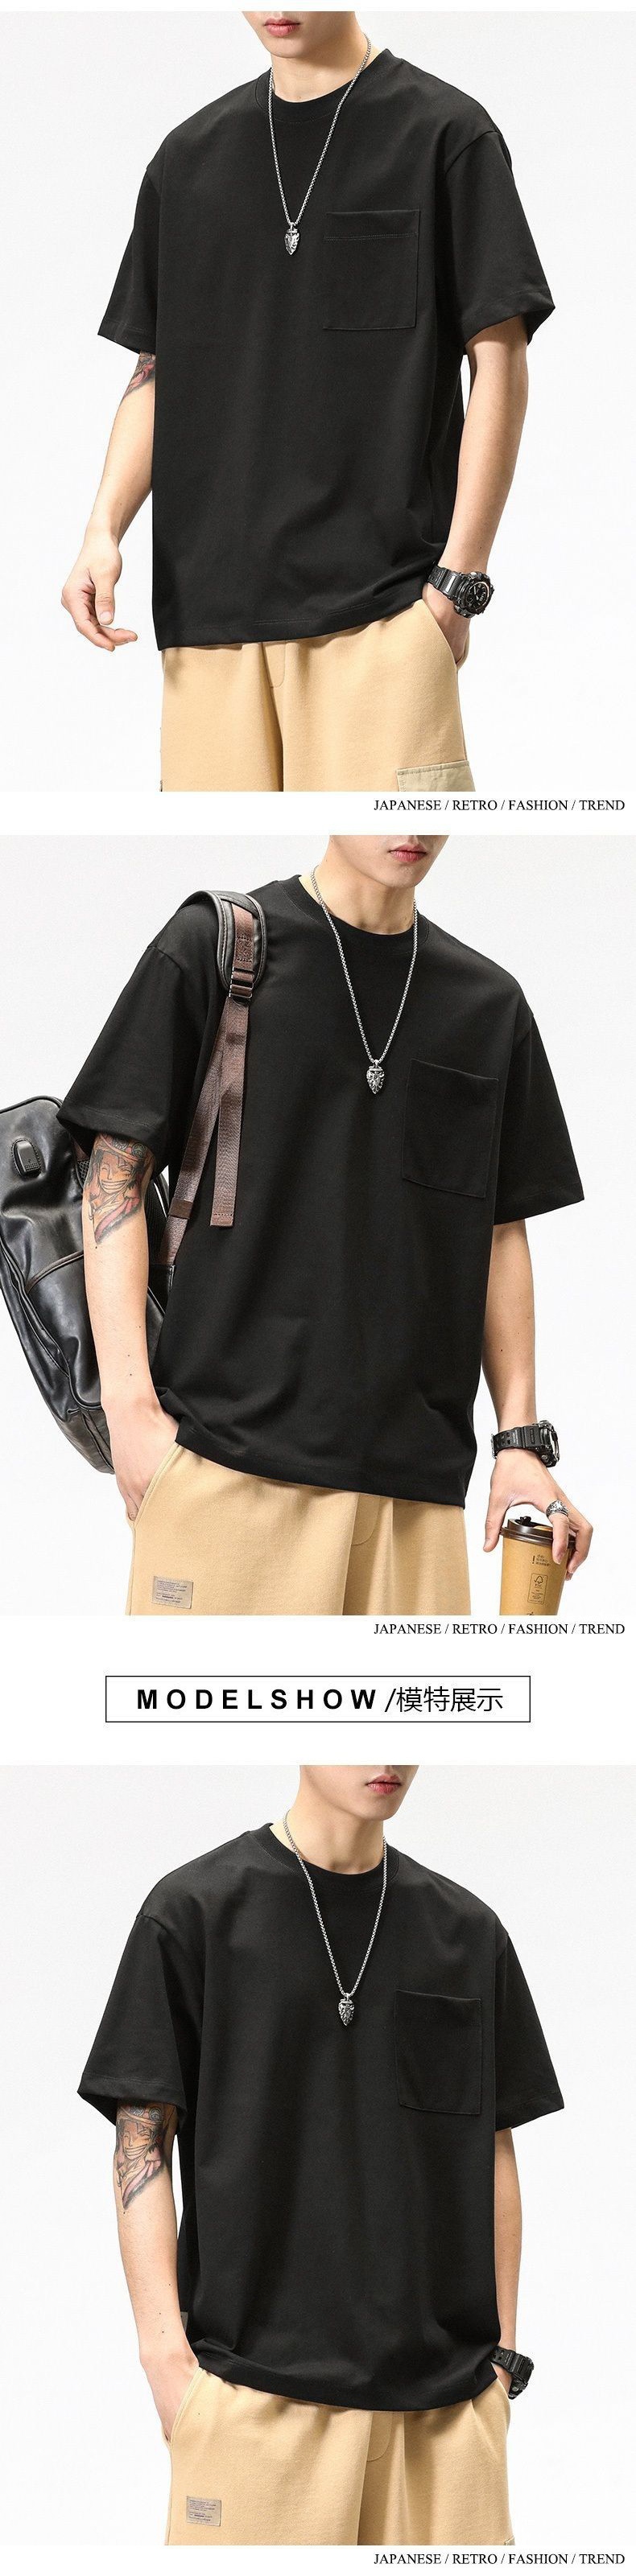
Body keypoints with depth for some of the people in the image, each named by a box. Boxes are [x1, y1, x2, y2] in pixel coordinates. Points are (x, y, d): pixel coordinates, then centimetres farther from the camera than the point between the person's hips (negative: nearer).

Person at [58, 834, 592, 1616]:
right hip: (232, 1453, -3)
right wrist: (130, 1406, -8)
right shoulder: (213, 944, 3)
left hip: (416, 1480, 4)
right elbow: (115, 1177, 1)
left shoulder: (490, 1003, 15)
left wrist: (520, 1440, 11)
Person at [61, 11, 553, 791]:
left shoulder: (443, 132, 1)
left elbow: (497, 361, -1)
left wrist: (459, 579, -8)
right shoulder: (189, 157, 15)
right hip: (207, 602, 4)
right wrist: (104, 529, 2)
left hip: (378, 594, -4)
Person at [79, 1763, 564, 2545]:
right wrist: (166, 2353, -8)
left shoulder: (467, 1930, 11)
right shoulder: (197, 1908, 0)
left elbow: (493, 2154, 15)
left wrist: (502, 2356, 10)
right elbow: (142, 2145, -1)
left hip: (446, 2394, 3)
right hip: (259, 2385, -3)